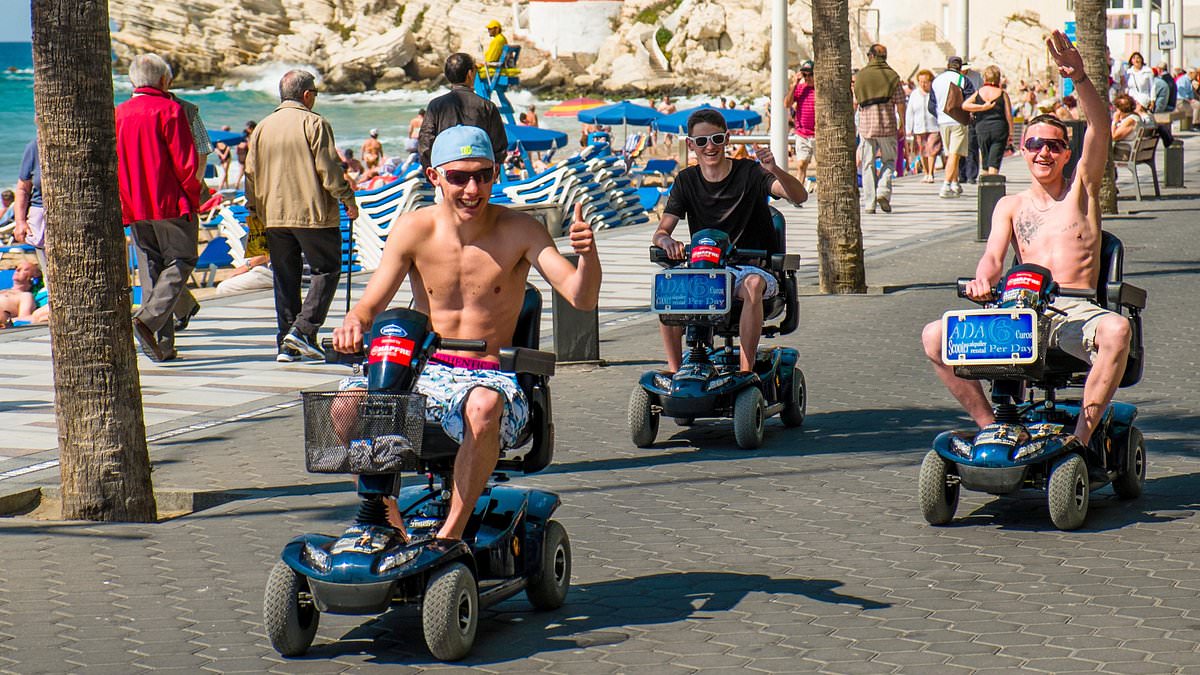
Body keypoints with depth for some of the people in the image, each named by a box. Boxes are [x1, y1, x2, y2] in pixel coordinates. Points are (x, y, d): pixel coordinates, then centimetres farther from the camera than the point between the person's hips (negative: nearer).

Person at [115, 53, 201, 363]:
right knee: (180, 262, 2)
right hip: (172, 204, -6)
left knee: (152, 269, 9)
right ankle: (149, 318, -20)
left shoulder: (118, 114, 9)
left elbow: (113, 166, 11)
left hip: (135, 208, 6)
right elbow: (186, 163, -12)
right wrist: (194, 196, -1)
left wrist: (126, 203, 18)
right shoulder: (170, 110, -8)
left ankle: (163, 346, 5)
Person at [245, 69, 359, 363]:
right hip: (313, 212, -5)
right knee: (326, 270, 5)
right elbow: (329, 168, -11)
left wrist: (254, 211, 21)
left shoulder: (262, 128, 10)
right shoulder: (315, 124, -7)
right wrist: (348, 200, -1)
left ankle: (286, 344, 8)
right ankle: (304, 329, -9)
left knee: (285, 278, 10)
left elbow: (251, 173, 12)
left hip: (274, 217, 5)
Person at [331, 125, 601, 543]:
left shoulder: (519, 231, -3)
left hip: (489, 377, -2)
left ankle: (450, 535, -23)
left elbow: (581, 298, -11)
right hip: (423, 371, 2)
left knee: (485, 407, -39)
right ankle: (390, 529, -11)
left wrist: (587, 255, -33)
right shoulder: (414, 230, 1)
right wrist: (355, 323, -23)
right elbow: (371, 304, 2)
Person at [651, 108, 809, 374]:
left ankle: (746, 371, -34)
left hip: (753, 267, -3)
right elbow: (660, 232, 3)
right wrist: (666, 241, -23)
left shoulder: (750, 172, -5)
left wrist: (775, 170, -40)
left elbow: (799, 196, -20)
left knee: (752, 285, -38)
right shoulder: (686, 181, 7)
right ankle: (674, 370, -18)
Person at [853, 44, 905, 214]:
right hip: (887, 126, -1)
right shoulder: (892, 76, -1)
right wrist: (903, 125, 6)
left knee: (868, 165, 6)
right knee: (889, 160, 13)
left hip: (866, 125, 1)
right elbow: (900, 103, -3)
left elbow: (855, 102, 9)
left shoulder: (861, 76, 4)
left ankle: (869, 203, 2)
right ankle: (883, 192, -8)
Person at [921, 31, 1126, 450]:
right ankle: (989, 425, -10)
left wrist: (1078, 77, -19)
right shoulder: (1011, 206, 19)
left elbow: (1099, 126, -2)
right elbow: (994, 255, 3)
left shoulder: (1081, 188, 13)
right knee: (935, 336, -17)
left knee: (1116, 329, -37)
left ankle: (1081, 434, -30)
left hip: (1076, 312, -2)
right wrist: (982, 279, -23)